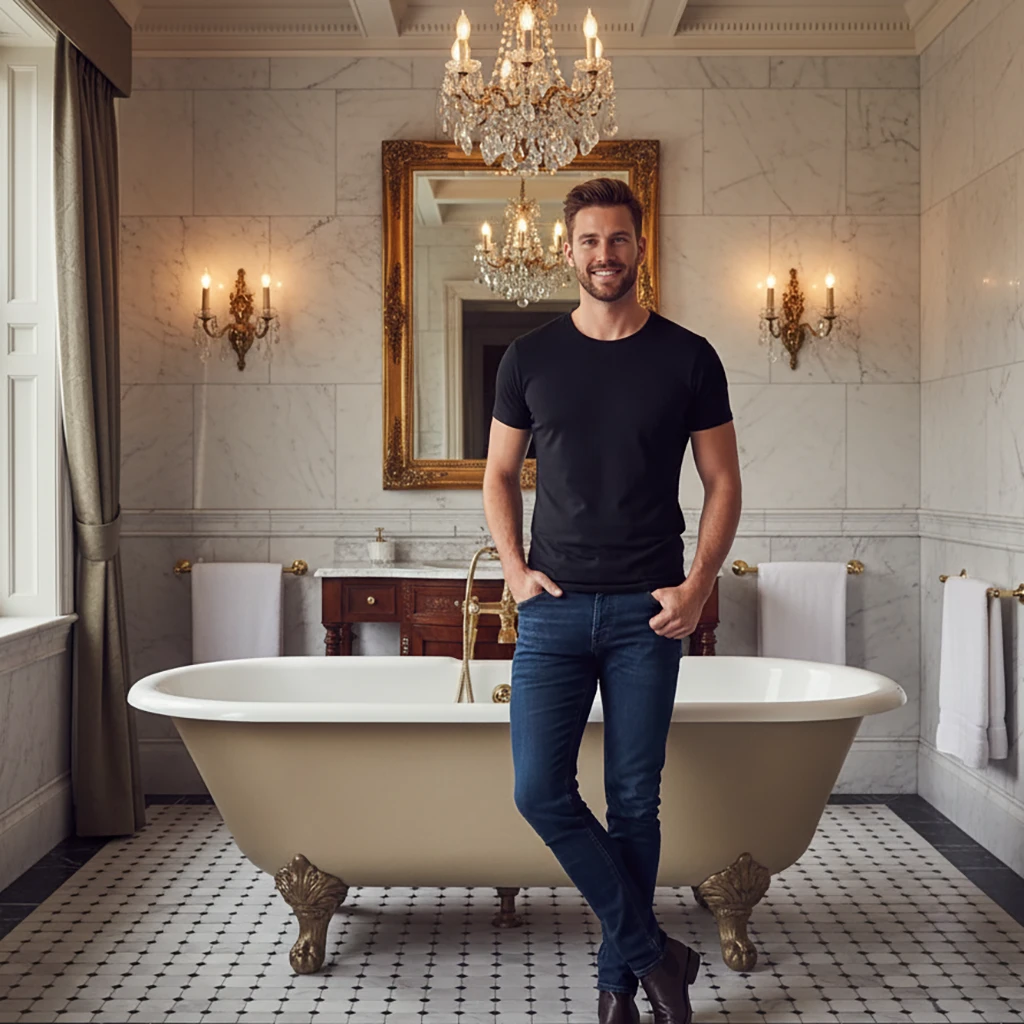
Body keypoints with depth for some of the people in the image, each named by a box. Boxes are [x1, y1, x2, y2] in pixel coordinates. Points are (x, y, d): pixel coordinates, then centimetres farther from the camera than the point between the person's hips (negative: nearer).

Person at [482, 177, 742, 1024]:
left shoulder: (688, 358, 2)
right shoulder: (530, 358, 6)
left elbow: (723, 482, 5)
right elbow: (499, 475, 14)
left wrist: (699, 586, -6)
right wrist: (514, 567, -1)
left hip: (647, 611, -1)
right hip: (555, 607, 2)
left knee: (634, 802, 5)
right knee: (540, 789, -5)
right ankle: (654, 954, 10)